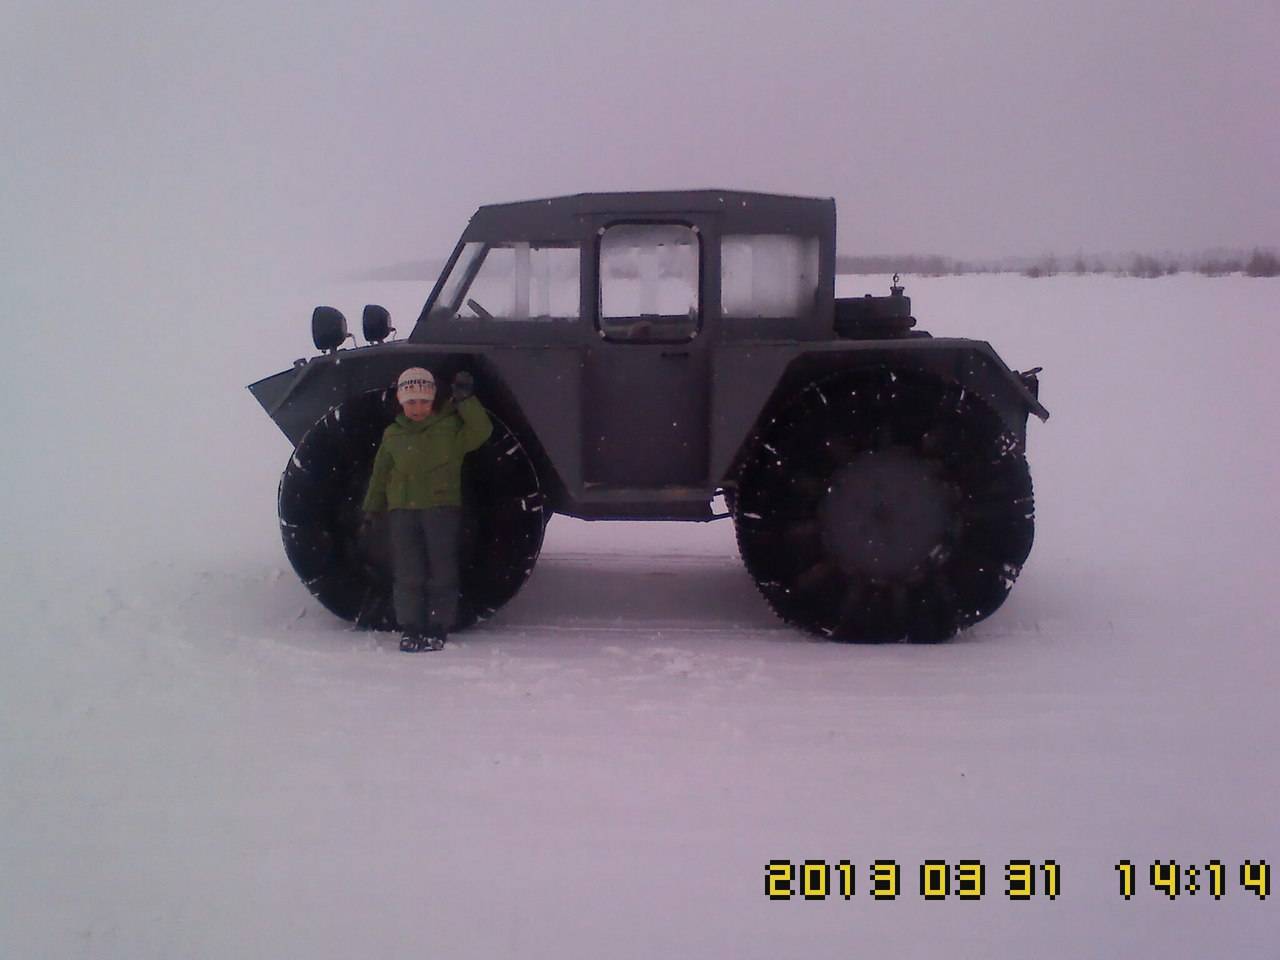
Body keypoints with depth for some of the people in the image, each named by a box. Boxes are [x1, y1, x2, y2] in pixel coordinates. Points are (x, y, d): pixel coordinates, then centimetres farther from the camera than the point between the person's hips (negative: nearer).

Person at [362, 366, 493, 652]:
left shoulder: (451, 427, 5)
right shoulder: (392, 435, 12)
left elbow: (481, 430, -9)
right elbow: (380, 475, 16)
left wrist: (466, 400, -13)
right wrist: (370, 509, 13)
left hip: (442, 507, -2)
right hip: (402, 509, 2)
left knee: (441, 571, 0)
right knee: (407, 572, 2)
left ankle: (438, 628, 8)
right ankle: (411, 628, 9)